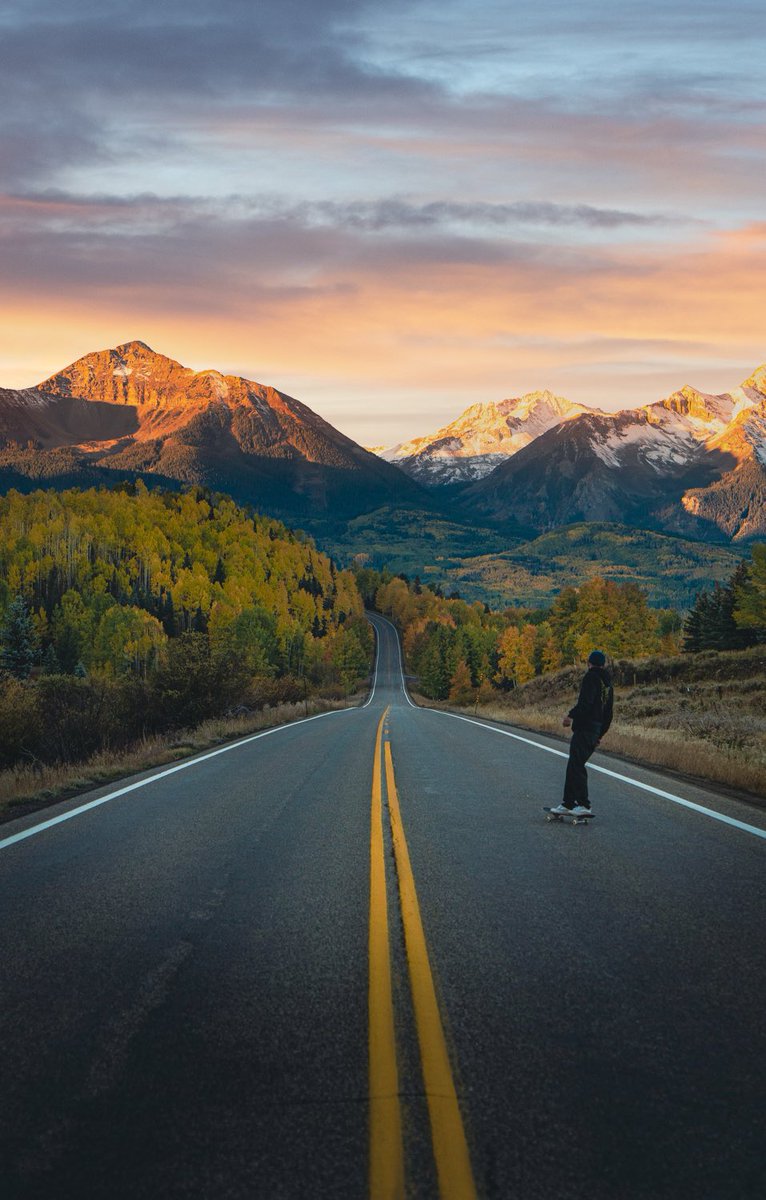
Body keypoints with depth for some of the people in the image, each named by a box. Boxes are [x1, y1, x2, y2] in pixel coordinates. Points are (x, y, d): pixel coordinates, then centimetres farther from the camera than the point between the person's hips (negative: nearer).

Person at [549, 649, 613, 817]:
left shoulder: (591, 677, -6)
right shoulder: (608, 683, 20)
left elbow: (586, 702, -22)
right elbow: (608, 714, 22)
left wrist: (571, 715, -18)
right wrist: (600, 734, 28)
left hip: (584, 727, -9)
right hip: (596, 731, 9)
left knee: (576, 765, -11)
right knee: (574, 765, 15)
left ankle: (584, 805, -18)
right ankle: (568, 803, 17)